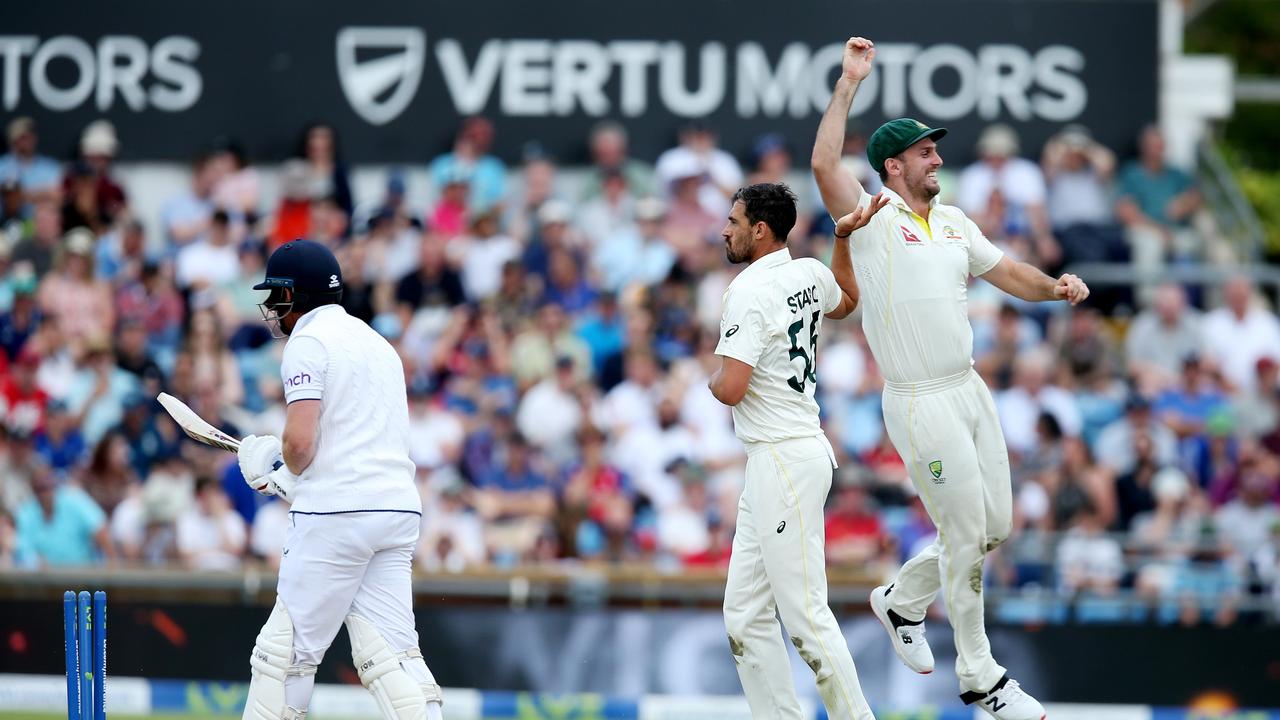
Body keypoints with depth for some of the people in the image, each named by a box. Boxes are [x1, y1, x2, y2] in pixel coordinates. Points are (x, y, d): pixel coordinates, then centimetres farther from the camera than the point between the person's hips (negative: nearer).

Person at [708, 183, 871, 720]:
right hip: (769, 464, 10)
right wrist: (843, 237, 37)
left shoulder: (750, 291, -16)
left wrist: (714, 378, -1)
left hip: (784, 462, -10)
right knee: (745, 614, 11)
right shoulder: (810, 275, 10)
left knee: (805, 615, -10)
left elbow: (731, 389, -23)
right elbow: (846, 303, 35)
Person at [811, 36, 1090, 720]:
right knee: (966, 536, -3)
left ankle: (903, 600, 34)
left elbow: (1005, 271, 18)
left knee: (995, 525, 12)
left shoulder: (952, 221, 13)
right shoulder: (872, 219, -9)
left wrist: (1054, 286, -2)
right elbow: (824, 164, -25)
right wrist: (849, 84, -25)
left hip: (969, 391, 7)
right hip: (920, 404, -7)